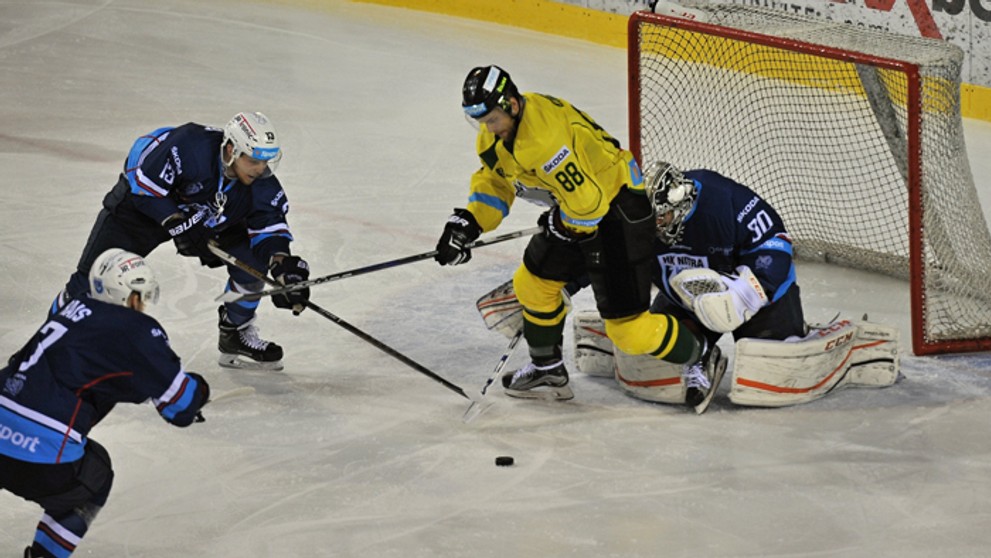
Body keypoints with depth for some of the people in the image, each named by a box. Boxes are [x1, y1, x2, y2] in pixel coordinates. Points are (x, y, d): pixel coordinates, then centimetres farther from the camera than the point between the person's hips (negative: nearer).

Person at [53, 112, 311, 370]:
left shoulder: (261, 184, -22)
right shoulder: (188, 146, -38)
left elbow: (270, 224, -15)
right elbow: (142, 180, -31)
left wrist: (284, 265, -34)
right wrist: (178, 223, -33)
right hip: (141, 204, -5)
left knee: (252, 256, -11)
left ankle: (236, 336, 8)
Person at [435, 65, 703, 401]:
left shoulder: (546, 139, -33)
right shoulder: (495, 132, -1)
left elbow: (587, 201, -32)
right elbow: (493, 180, 12)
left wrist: (564, 226, -11)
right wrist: (467, 223, -4)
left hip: (615, 206, -10)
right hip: (572, 210, 10)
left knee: (627, 324, -10)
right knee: (533, 283, 18)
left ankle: (701, 360, 9)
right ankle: (548, 372, 34)